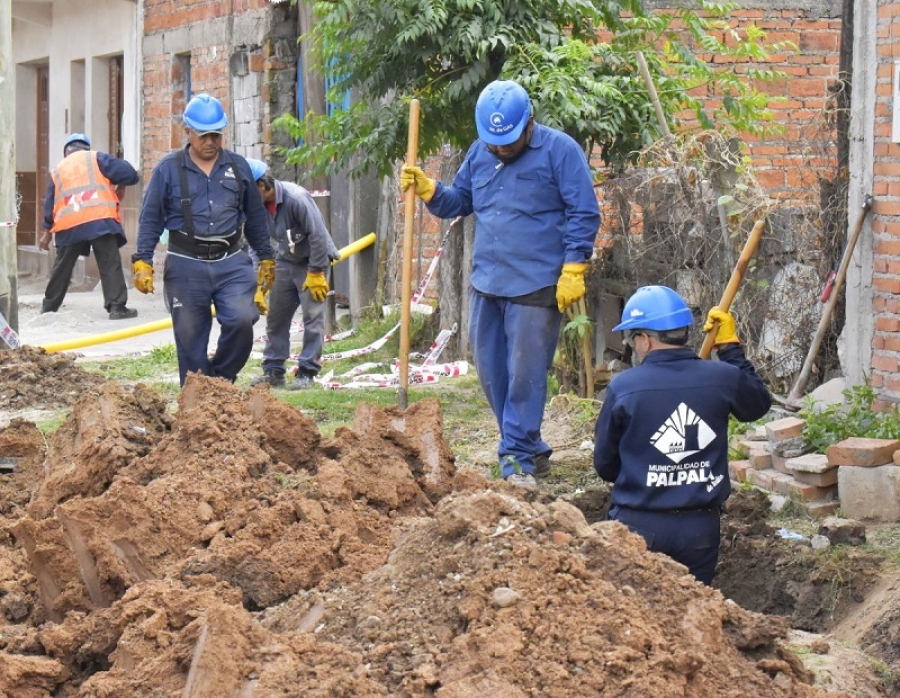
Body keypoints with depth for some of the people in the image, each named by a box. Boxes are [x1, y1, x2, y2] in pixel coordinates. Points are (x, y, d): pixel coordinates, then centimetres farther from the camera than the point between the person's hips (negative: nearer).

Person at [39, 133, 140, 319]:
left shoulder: (57, 170, 21)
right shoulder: (96, 158, 9)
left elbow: (49, 205, 22)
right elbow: (128, 173, -1)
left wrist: (47, 232, 31)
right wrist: (120, 186, 20)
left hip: (68, 226, 4)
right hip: (100, 220, -4)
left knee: (62, 268, 16)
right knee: (110, 265, -4)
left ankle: (49, 306, 26)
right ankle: (116, 306, -13)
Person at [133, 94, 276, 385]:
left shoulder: (238, 167, 10)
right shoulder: (168, 169, 2)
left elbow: (255, 217, 18)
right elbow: (150, 219, 4)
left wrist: (266, 259, 20)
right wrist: (142, 262, -5)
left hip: (231, 263, 1)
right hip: (186, 265, -1)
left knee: (241, 320, -19)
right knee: (190, 341, 1)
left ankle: (221, 379, 4)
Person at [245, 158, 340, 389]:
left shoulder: (296, 198, -28)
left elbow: (318, 236, -24)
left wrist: (315, 273, -20)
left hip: (312, 260, -6)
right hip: (284, 262, 7)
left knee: (313, 318, -8)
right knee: (276, 317, 6)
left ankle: (307, 372, -4)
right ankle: (273, 370, 13)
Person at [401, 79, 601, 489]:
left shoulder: (559, 150, -6)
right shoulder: (479, 153, 11)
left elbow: (584, 215, -8)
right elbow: (459, 202, 21)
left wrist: (572, 271, -14)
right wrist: (427, 189, 1)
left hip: (536, 286, -7)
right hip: (486, 283, 7)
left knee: (525, 374, -5)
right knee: (490, 372, 10)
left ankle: (517, 459, 2)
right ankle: (530, 450, 22)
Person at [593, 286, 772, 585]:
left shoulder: (622, 388, -9)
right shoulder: (722, 378, -4)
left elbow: (605, 466, 3)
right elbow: (759, 403, 20)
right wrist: (730, 347, 26)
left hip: (638, 526, -2)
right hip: (700, 527, 2)